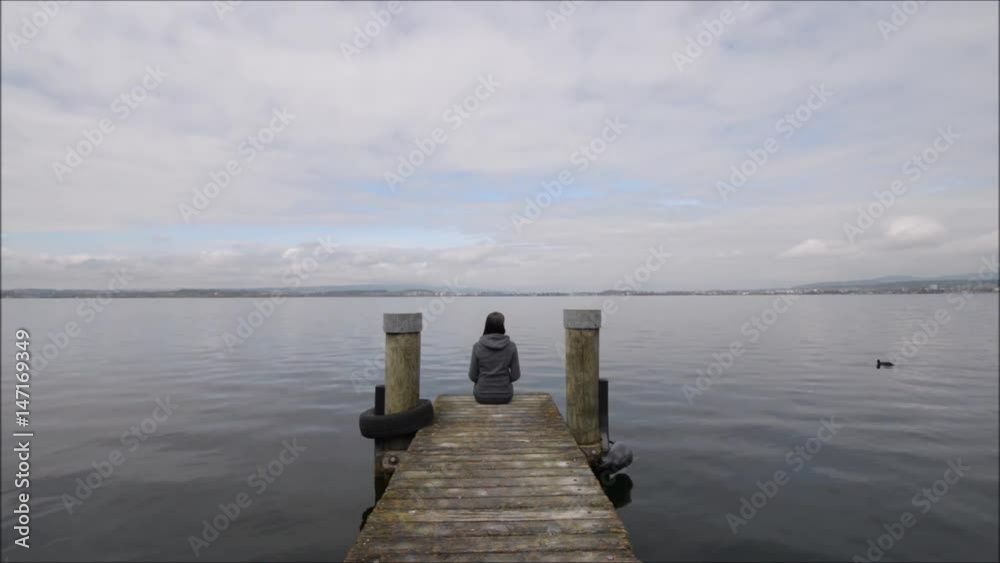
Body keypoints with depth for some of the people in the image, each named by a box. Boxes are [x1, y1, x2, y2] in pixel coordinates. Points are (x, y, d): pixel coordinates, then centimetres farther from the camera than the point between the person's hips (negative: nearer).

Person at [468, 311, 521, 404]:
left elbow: (473, 375, -6)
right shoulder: (511, 346, -13)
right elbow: (515, 375, -7)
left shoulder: (477, 346, -14)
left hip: (483, 395, 0)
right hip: (504, 395, 0)